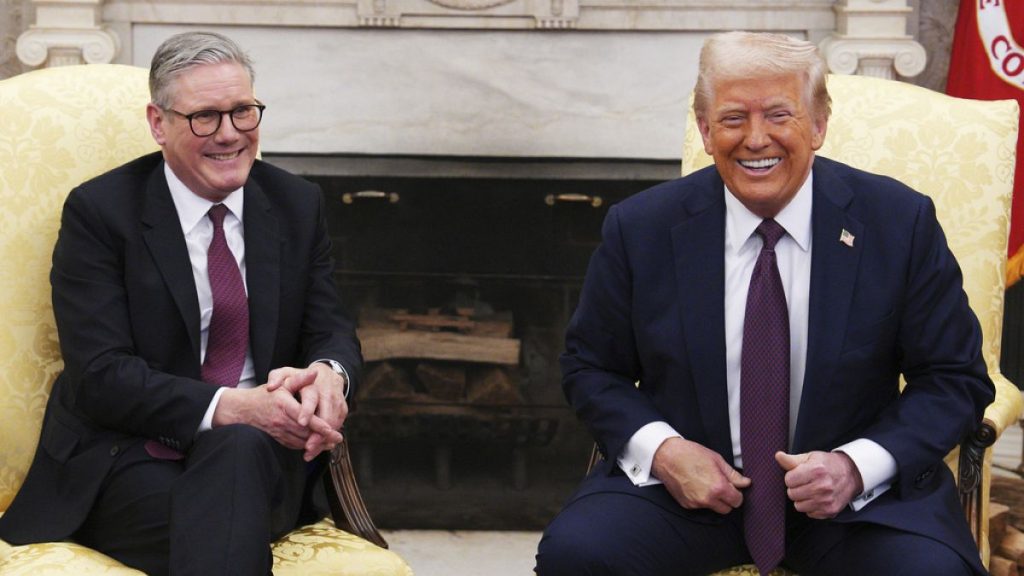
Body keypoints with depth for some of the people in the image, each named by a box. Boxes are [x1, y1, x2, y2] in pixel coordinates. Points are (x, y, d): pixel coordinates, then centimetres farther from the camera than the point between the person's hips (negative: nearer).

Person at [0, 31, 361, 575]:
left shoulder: (298, 205, 10)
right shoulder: (98, 210, -3)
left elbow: (332, 331, 9)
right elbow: (101, 376, -11)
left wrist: (329, 375, -18)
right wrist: (230, 406, -25)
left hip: (262, 453, 4)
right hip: (128, 460, -4)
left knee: (239, 449, -34)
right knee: (224, 522, -36)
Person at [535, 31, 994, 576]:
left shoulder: (901, 222, -5)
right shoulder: (640, 229, -3)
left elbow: (956, 379, 0)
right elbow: (590, 367, 7)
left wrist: (857, 465, -16)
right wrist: (661, 449, -12)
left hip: (859, 491, 0)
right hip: (685, 480, 1)